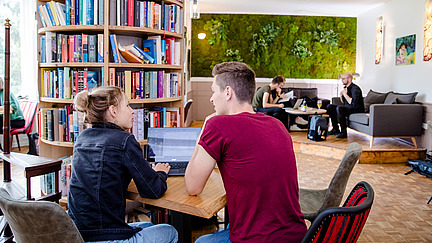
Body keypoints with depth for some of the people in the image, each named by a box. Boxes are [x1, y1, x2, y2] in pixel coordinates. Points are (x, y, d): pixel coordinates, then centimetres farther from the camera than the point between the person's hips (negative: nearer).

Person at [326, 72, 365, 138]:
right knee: (330, 107, 2)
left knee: (339, 108, -35)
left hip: (357, 110, -10)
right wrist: (341, 96, -1)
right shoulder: (346, 87, 10)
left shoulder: (355, 88, -18)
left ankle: (343, 132, -26)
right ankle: (335, 129, 4)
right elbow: (343, 102, 19)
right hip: (348, 108, 10)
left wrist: (345, 94, -21)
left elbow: (353, 103, -30)